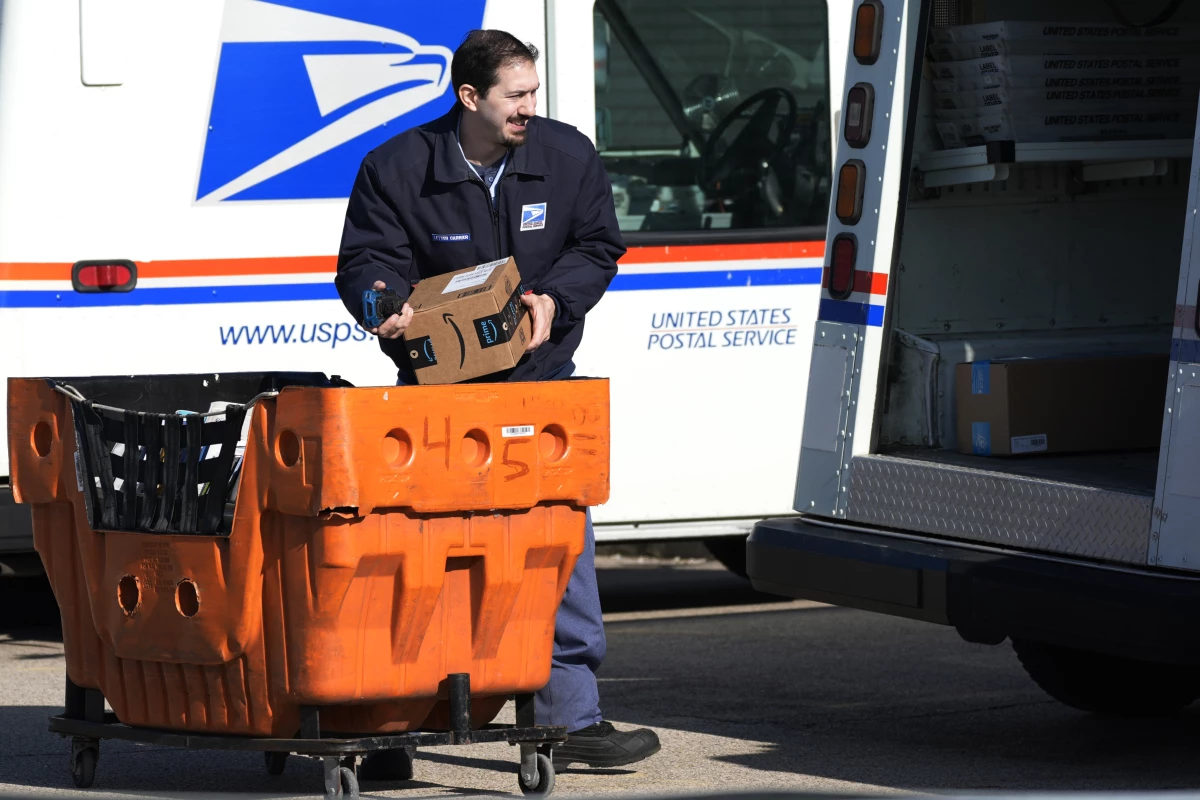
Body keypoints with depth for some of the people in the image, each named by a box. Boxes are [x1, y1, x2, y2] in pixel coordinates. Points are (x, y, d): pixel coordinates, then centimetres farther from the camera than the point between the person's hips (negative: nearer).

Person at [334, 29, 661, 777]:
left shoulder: (568, 157, 0)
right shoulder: (396, 169, -8)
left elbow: (598, 246, 7)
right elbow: (366, 261, -6)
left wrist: (553, 299, -12)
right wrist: (388, 305, -29)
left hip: (538, 379, 2)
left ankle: (573, 718, 4)